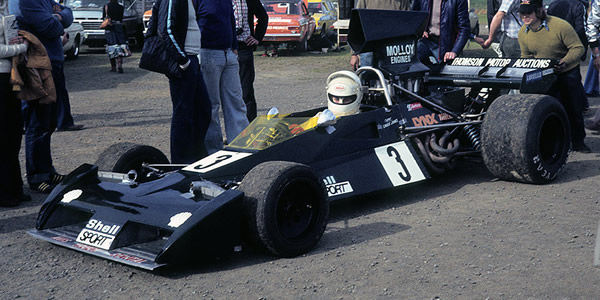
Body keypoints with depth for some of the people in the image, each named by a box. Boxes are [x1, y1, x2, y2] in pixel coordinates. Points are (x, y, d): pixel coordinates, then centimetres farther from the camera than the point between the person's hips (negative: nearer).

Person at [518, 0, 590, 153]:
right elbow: (526, 56, 7)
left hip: (568, 73, -2)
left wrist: (565, 62, -34)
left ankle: (578, 142, 24)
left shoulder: (560, 26, -24)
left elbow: (578, 47, -19)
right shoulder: (523, 33, -8)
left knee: (574, 110, 7)